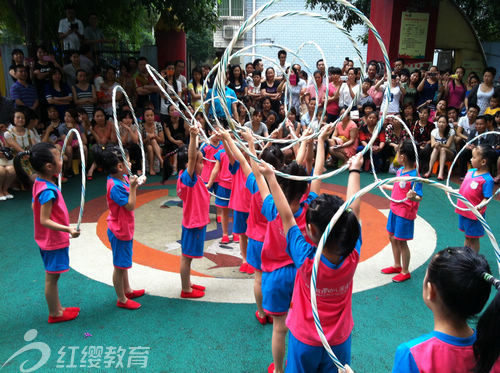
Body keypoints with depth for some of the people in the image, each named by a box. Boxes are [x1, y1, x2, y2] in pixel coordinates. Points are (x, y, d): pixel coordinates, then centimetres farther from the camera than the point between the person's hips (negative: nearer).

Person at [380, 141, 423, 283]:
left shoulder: (414, 176, -25)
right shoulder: (400, 171, 0)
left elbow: (419, 197, -26)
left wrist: (413, 197, -48)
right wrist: (384, 186, 28)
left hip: (405, 213, -9)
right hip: (395, 209, 9)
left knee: (401, 242, 3)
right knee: (393, 238, 20)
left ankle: (405, 272, 22)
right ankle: (397, 265, 39)